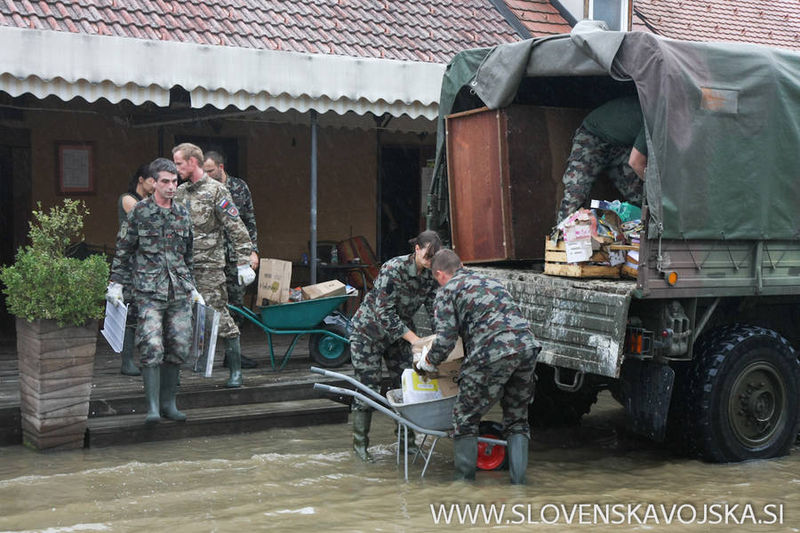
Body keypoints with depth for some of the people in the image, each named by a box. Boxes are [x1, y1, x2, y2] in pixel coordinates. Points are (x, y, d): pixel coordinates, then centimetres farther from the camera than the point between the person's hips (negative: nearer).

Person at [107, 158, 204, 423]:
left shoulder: (183, 213, 12)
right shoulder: (140, 212, -1)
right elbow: (123, 249, 4)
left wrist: (192, 287, 22)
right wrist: (116, 283, 2)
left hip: (179, 293, 5)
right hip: (149, 291, -5)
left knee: (178, 348, 5)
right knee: (152, 349, -11)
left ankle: (168, 402, 17)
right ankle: (153, 408, -7)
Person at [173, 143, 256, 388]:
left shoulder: (215, 190, -5)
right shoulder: (179, 192, 13)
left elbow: (237, 228, -8)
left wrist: (244, 263, -12)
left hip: (209, 266, -6)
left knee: (220, 317, -4)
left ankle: (235, 371, 5)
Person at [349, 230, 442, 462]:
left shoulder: (429, 274, -8)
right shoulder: (393, 269, -28)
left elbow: (434, 307, -9)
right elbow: (384, 312, -29)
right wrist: (414, 339, -32)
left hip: (398, 332, 6)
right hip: (369, 330, -6)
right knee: (368, 386, -8)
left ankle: (406, 440, 12)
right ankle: (360, 443, 4)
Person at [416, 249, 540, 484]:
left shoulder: (447, 291, 9)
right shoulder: (490, 281, 30)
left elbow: (445, 340, -2)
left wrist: (426, 364, 16)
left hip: (492, 354, -6)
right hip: (526, 346, 6)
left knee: (465, 419, 10)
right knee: (517, 418, 19)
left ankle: (464, 481, 15)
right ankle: (519, 480, 13)